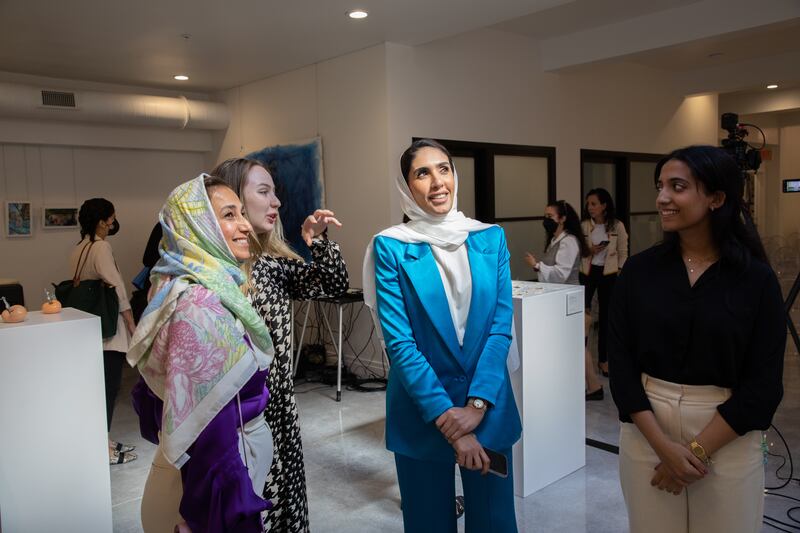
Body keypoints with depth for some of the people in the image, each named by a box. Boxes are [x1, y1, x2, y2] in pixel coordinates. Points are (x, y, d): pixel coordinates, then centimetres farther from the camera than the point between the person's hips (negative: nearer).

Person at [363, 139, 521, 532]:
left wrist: (477, 404, -13)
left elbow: (501, 326, -3)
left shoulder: (491, 238, 1)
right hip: (420, 407, -2)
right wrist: (445, 416, -16)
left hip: (488, 404, 2)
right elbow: (399, 341, -12)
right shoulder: (391, 246, -7)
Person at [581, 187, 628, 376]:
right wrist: (589, 251, -13)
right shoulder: (584, 226, 0)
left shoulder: (617, 226, -2)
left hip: (608, 274, 0)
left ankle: (603, 359, 20)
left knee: (606, 315, 7)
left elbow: (623, 253, 2)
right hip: (587, 272, 1)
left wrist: (620, 275, -3)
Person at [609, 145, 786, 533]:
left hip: (727, 439, -1)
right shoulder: (638, 271, -4)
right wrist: (663, 444, -13)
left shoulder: (757, 279, -7)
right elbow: (621, 363, -5)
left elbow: (763, 383, -8)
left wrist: (697, 449, -13)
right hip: (646, 432, 2)